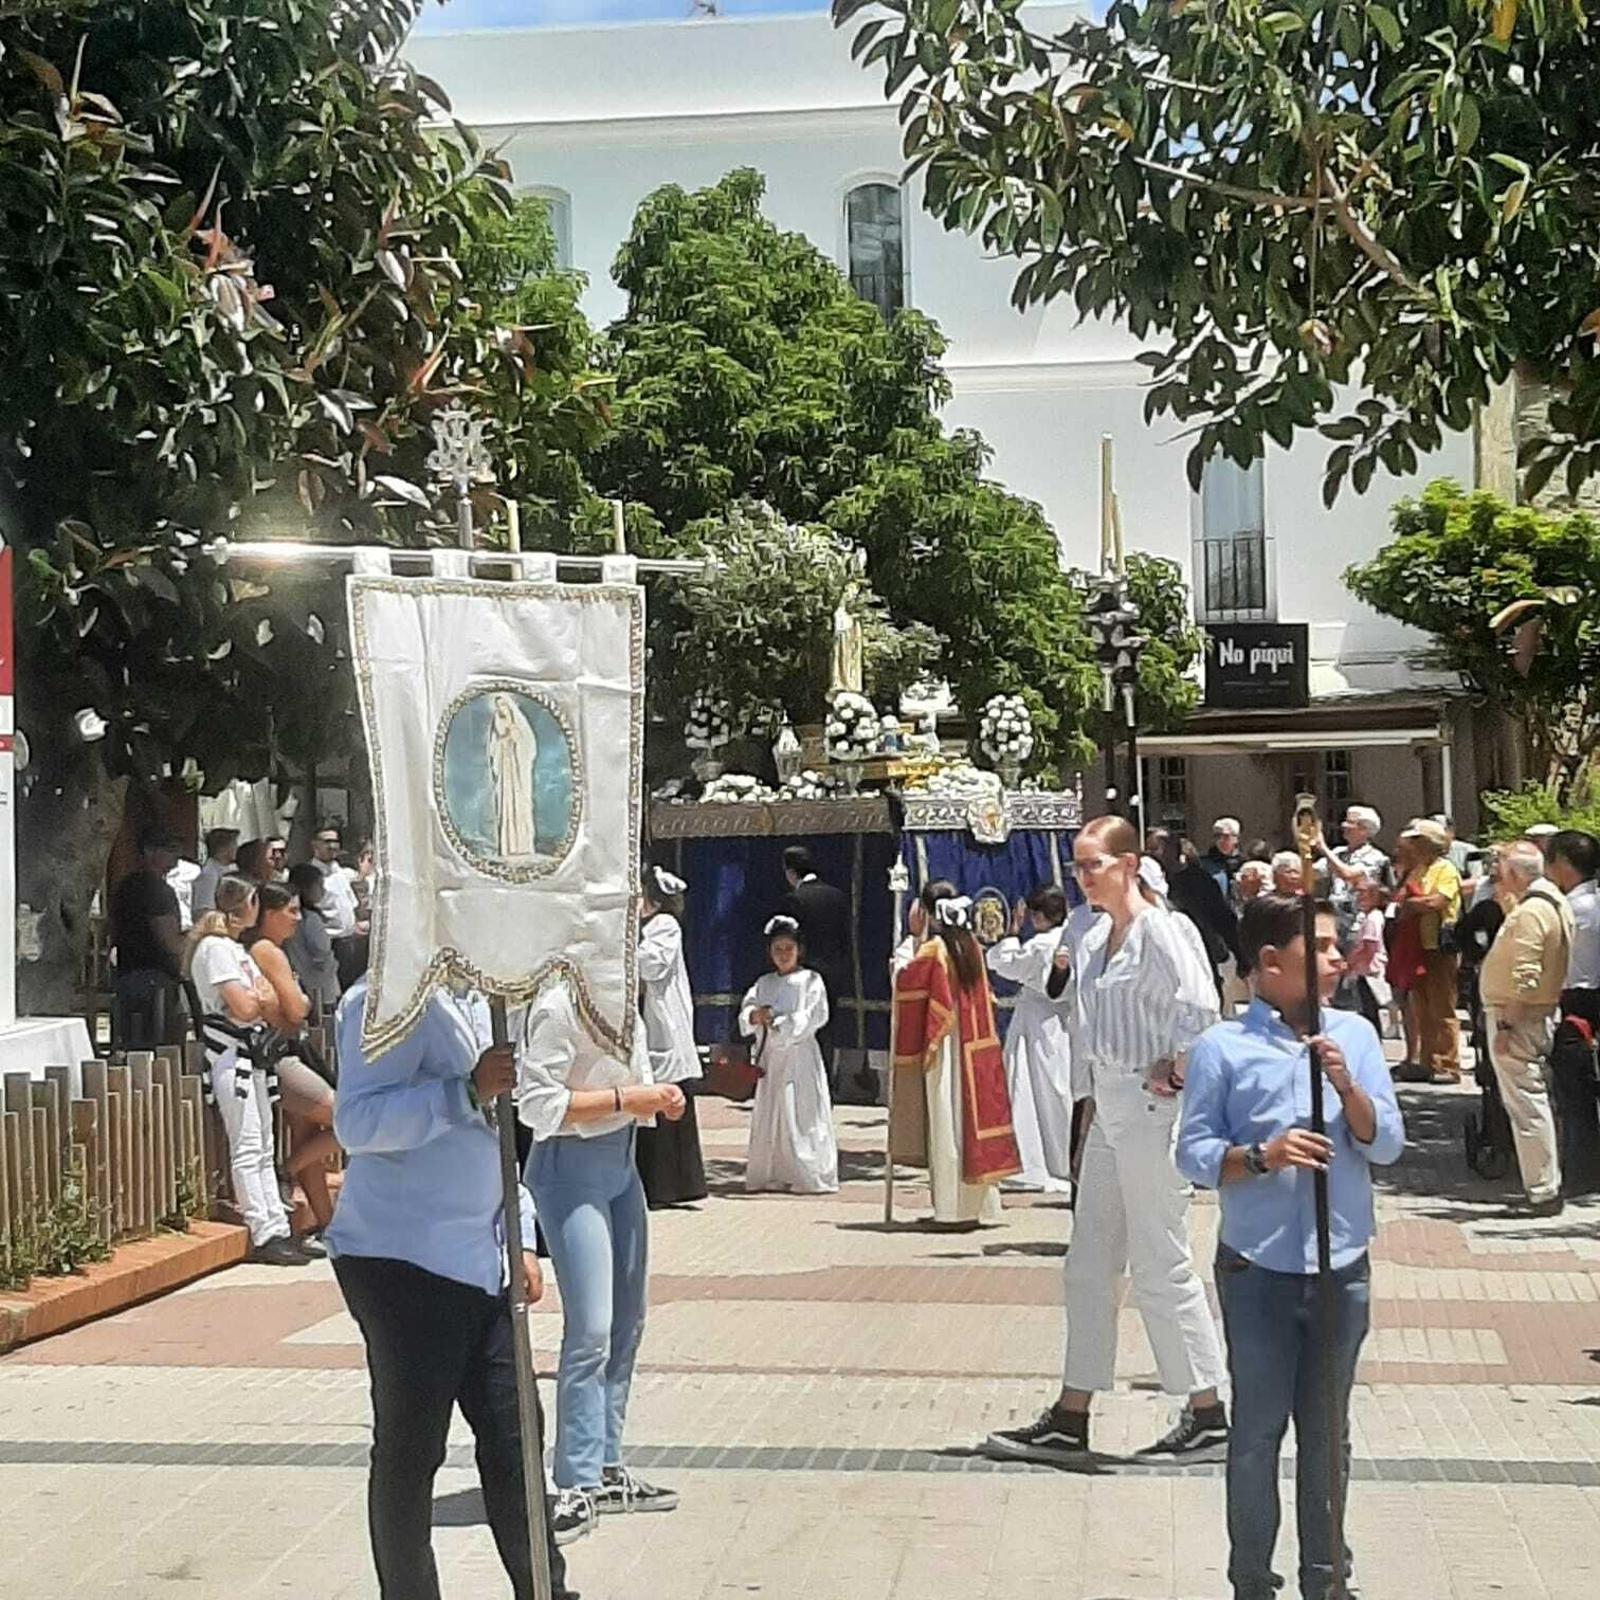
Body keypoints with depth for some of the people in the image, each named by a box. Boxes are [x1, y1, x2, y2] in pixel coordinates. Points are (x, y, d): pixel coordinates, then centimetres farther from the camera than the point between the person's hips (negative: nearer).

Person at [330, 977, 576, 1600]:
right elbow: (357, 1121, -23)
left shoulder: (475, 1000, 17)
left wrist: (520, 1238, 20)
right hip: (404, 1263, -8)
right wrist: (468, 1092, -28)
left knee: (513, 1435, 10)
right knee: (409, 1449, 2)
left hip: (481, 1262, 9)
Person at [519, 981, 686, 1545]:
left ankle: (607, 1470, 22)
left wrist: (658, 1098, 1)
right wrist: (624, 1100, -20)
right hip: (571, 1166, -9)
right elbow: (537, 1105, -19)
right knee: (590, 1329, -12)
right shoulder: (558, 1006, -17)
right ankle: (579, 1485, -4)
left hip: (621, 1162, 9)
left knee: (626, 1324, 12)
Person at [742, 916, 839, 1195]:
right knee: (768, 1116, 5)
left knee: (800, 1116, -7)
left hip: (800, 1058, -5)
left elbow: (814, 1016, -10)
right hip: (770, 1057, 5)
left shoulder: (810, 981, 0)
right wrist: (755, 1016, -15)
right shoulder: (764, 984, 14)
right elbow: (746, 1010, 8)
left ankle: (810, 1176, -4)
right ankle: (770, 1175, 11)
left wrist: (778, 1023, -14)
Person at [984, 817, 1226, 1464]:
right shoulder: (1094, 939, 12)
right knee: (1089, 1264, 10)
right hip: (1109, 1108, 10)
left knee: (1160, 1265, -2)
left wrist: (1176, 1072, -17)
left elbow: (1200, 1008, -27)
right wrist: (1095, 1087, 15)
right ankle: (1070, 1421, 15)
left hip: (1149, 1109, -10)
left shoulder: (1158, 932, -14)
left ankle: (1207, 1412, 11)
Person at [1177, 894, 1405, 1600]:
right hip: (1258, 1270, -3)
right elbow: (1194, 1154, -7)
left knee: (1328, 1430, 14)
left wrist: (1346, 1085, -16)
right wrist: (1260, 1156, -23)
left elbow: (1386, 1146, 0)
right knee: (1258, 1430, 7)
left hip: (1342, 1268, 3)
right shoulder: (1221, 1047, -8)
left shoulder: (1354, 1034, 2)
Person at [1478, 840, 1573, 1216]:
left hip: (1519, 1018, -11)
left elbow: (1525, 978, -26)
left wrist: (1505, 1025, -24)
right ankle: (1548, 1184, 25)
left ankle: (1543, 1192, -3)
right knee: (1533, 1101, 17)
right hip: (1541, 1015, 11)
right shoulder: (1554, 901, 12)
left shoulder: (1530, 912, -20)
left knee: (1525, 1103, -6)